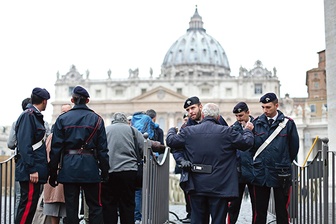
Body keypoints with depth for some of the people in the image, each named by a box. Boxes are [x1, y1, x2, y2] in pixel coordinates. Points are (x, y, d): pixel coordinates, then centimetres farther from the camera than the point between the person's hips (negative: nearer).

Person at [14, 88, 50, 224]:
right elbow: (24, 145, -19)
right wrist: (32, 169, -22)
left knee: (31, 204, 12)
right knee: (28, 203, -9)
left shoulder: (35, 116, 18)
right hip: (30, 171, -10)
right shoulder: (28, 116, -12)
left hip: (35, 170, 10)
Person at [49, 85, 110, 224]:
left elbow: (56, 148, 0)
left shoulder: (62, 119, 3)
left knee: (71, 207, 6)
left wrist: (53, 173, 4)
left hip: (69, 168, 1)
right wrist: (105, 171, 4)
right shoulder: (96, 119, 2)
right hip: (90, 168, -1)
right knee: (95, 206, 6)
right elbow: (102, 148, -1)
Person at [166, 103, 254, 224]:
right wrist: (247, 130, 21)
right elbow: (247, 142, -1)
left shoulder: (188, 131, -3)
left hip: (196, 186, 2)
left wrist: (172, 130, 30)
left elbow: (170, 141, 8)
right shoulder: (227, 132, -8)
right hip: (219, 186, -2)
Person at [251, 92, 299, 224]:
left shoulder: (288, 123, -2)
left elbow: (294, 148, 5)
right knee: (259, 212, 7)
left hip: (281, 174, -2)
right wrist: (258, 162, 7)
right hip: (260, 173, 2)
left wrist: (284, 164, 12)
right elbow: (251, 145, 9)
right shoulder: (256, 123, 4)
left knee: (282, 212, 6)